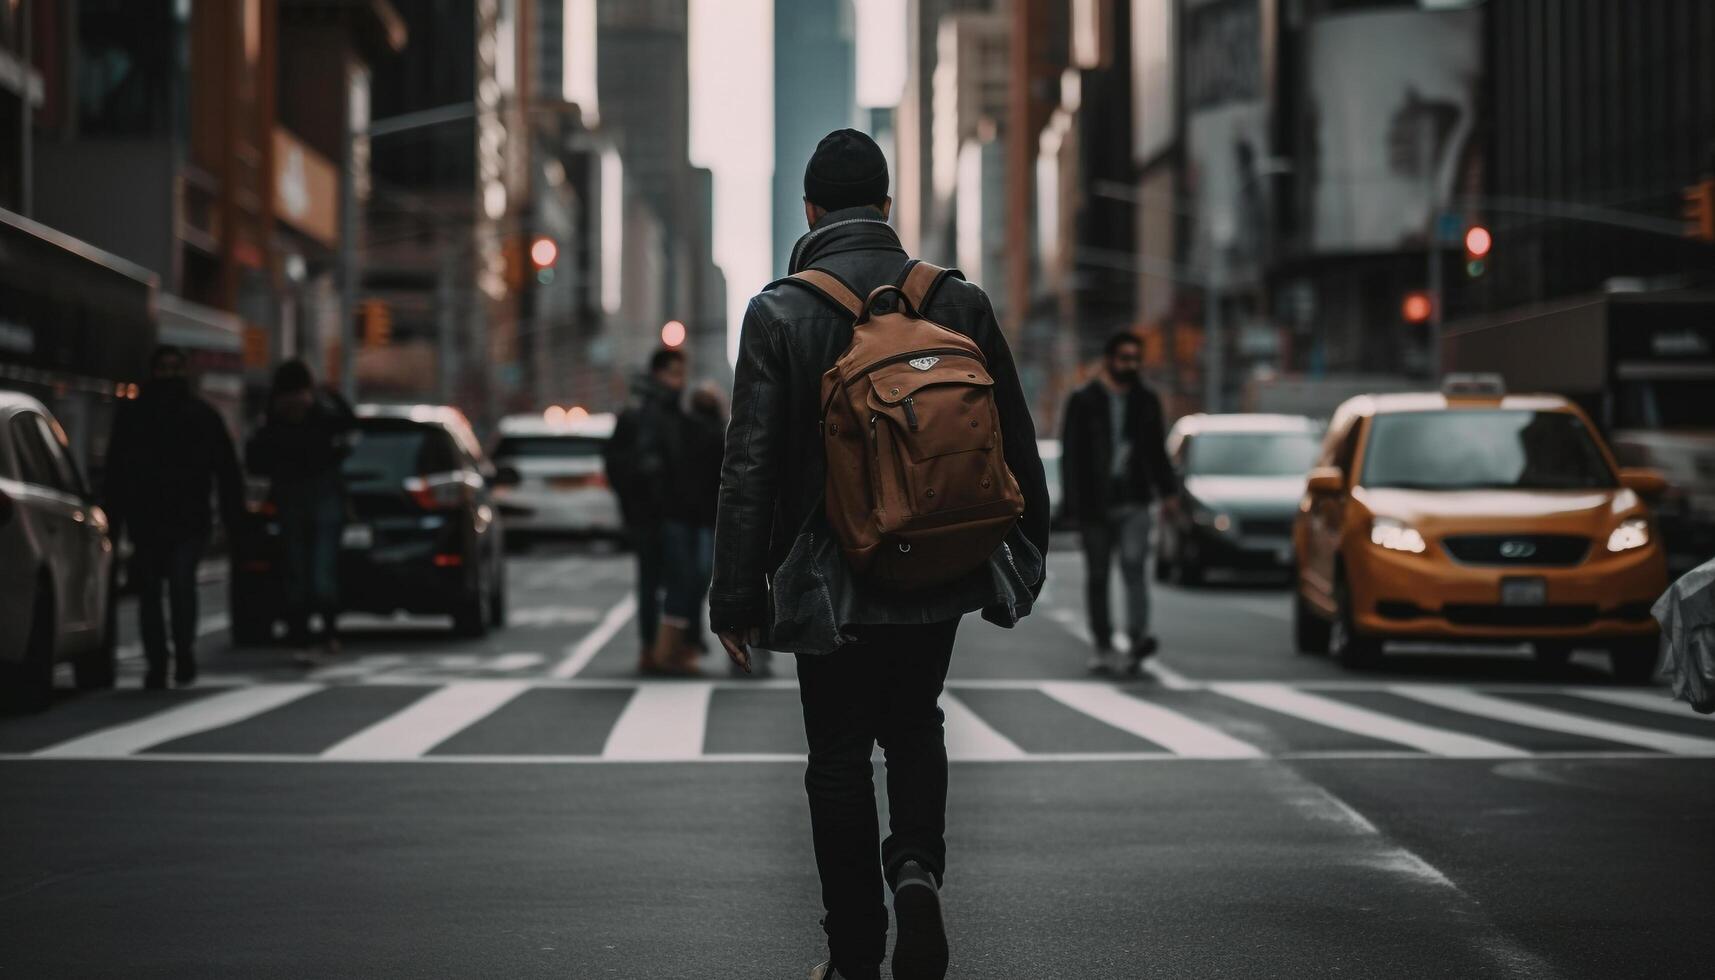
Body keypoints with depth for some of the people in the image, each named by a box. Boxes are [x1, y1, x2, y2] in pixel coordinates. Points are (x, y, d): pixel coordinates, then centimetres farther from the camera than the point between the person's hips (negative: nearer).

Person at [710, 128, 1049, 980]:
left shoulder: (779, 312, -10)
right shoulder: (957, 302, -1)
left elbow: (750, 465, -11)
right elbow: (1015, 445, 4)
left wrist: (737, 597, -7)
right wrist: (1024, 558, 16)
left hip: (831, 581, -3)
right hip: (938, 577, 3)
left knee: (840, 757, 8)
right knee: (915, 727, 23)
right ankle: (918, 866, -2)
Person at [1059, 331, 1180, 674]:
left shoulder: (1146, 401, 12)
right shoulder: (1083, 401, 3)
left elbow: (1156, 450, 18)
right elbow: (1071, 454, -1)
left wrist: (1167, 489, 5)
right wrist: (1073, 502, -10)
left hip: (1134, 503, 1)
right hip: (1095, 504, -1)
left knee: (1134, 565, -18)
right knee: (1097, 577, 5)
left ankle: (1138, 638, -29)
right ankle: (1103, 648, 13)